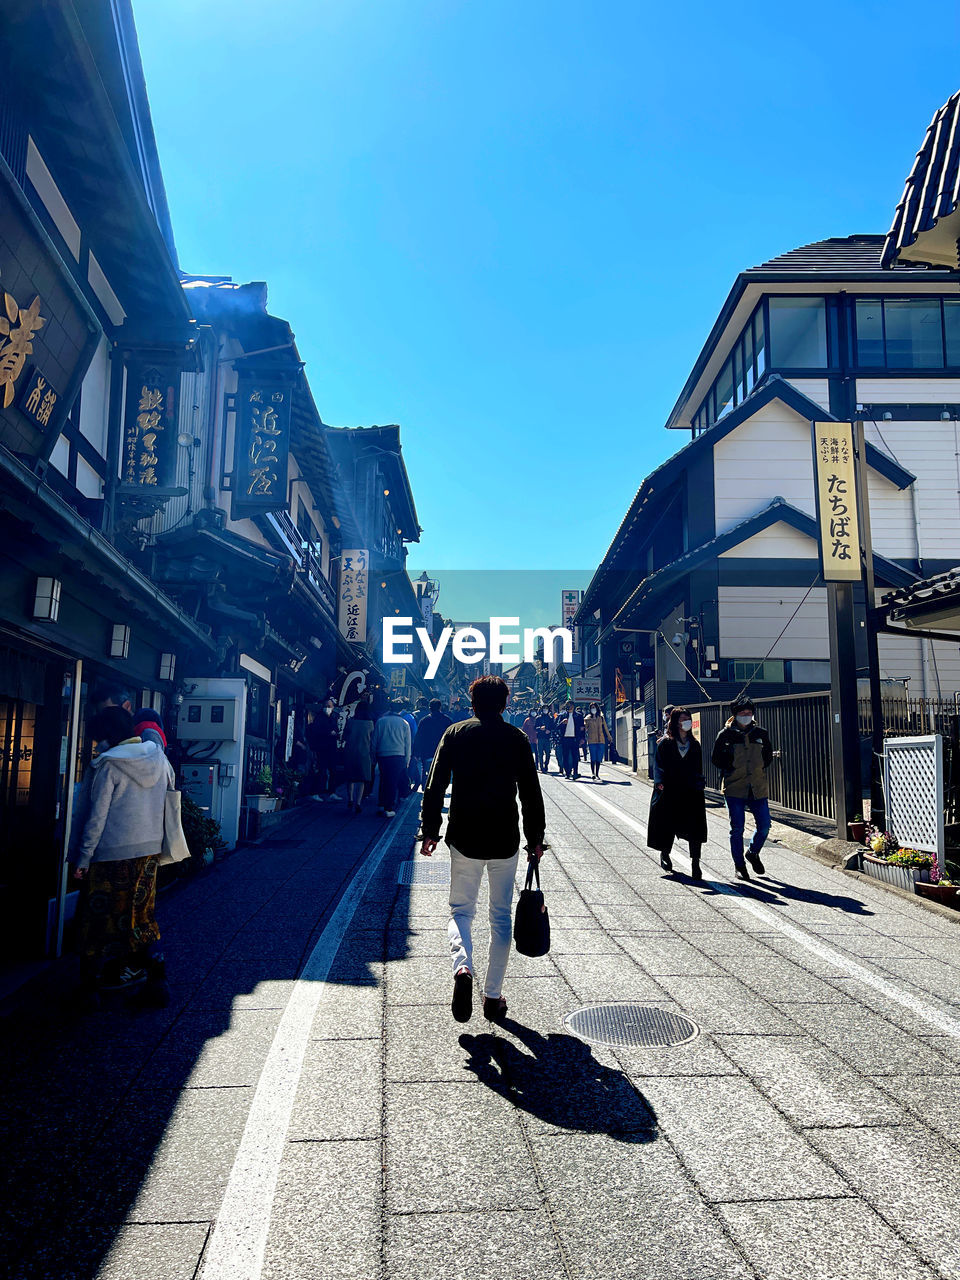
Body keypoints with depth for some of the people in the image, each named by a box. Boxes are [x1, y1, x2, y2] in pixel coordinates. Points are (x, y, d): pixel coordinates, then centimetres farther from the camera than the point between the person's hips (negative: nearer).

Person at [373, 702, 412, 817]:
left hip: (382, 755, 1)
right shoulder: (404, 723, 2)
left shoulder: (380, 721, 3)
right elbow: (408, 744, 4)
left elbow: (374, 741, 6)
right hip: (398, 756, -1)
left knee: (383, 781, 16)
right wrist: (407, 760, 10)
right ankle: (389, 809, 1)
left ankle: (382, 805, 19)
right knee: (394, 783, 2)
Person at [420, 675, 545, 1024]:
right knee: (501, 917, 13)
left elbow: (435, 786, -2)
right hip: (505, 840, 0)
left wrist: (430, 831, 5)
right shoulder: (517, 738, -1)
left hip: (464, 839, 0)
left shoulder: (455, 734, -1)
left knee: (461, 910, 14)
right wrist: (535, 838, 10)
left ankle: (462, 967, -13)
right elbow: (531, 794, 1)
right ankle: (493, 997, 17)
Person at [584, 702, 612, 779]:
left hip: (601, 740, 2)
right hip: (592, 741, -2)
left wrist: (609, 738, 21)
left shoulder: (601, 718, 12)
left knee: (599, 759, 1)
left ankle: (597, 774, 9)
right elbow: (585, 728, 1)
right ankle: (593, 773, -4)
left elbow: (605, 729, 19)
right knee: (593, 758, -8)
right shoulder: (588, 718, 6)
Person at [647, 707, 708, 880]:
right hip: (670, 792, -2)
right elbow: (658, 764, -4)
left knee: (695, 827, -7)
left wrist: (698, 785, 3)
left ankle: (695, 864, -4)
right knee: (668, 825, 7)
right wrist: (660, 782, -19)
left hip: (691, 793, 3)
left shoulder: (694, 745, 13)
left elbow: (698, 768, 15)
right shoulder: (665, 743, 1)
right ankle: (664, 854, 34)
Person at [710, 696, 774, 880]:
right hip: (734, 790, -3)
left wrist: (758, 770, 8)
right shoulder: (726, 734, -1)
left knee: (764, 826, 2)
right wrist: (731, 770, 0)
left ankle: (753, 853, 30)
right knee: (737, 829, -1)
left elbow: (768, 756, 19)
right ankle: (739, 865, 14)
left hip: (758, 789, 3)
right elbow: (716, 759, 5)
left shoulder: (761, 734, 7)